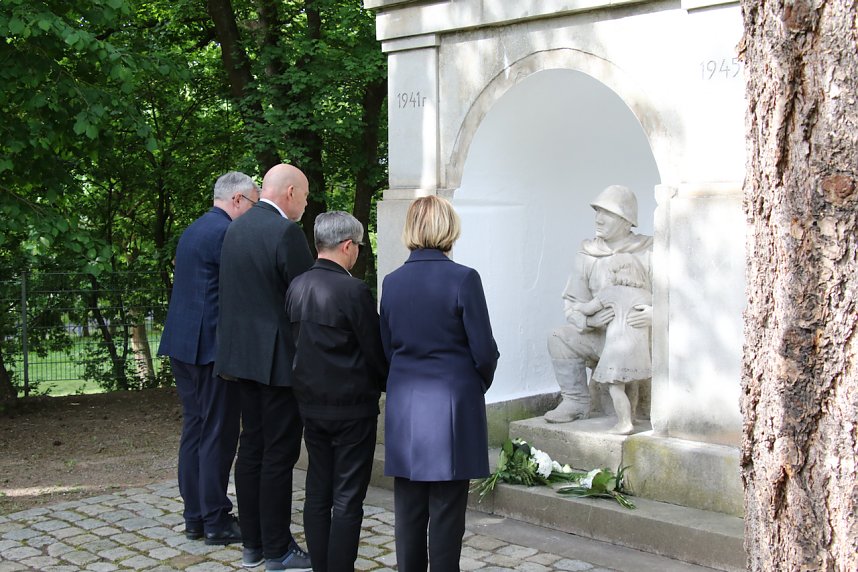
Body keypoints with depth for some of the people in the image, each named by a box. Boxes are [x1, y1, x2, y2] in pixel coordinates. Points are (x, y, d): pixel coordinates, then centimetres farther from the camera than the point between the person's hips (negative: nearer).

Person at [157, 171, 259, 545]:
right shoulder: (226, 233, -13)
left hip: (183, 345, 10)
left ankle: (194, 517, 20)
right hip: (212, 346, -10)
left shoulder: (193, 230, 17)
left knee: (194, 428, 13)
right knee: (218, 433, -2)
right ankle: (216, 521, 4)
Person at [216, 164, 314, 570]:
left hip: (244, 352, 9)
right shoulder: (285, 231, -17)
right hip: (279, 358, -9)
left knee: (252, 447, 14)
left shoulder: (236, 228, 10)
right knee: (279, 454, -1)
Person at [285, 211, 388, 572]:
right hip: (352, 407, -7)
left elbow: (295, 343, 11)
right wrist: (390, 385, 7)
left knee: (317, 492, 13)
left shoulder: (296, 287, 3)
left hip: (311, 403, 7)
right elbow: (375, 350, -11)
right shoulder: (354, 290, -17)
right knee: (348, 498, 1)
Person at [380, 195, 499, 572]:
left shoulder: (392, 282, 2)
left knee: (408, 507, 11)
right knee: (447, 509, 4)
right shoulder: (463, 279, -12)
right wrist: (480, 385, 10)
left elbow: (387, 347, 9)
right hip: (453, 404, -4)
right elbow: (484, 351, -8)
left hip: (404, 405, 4)